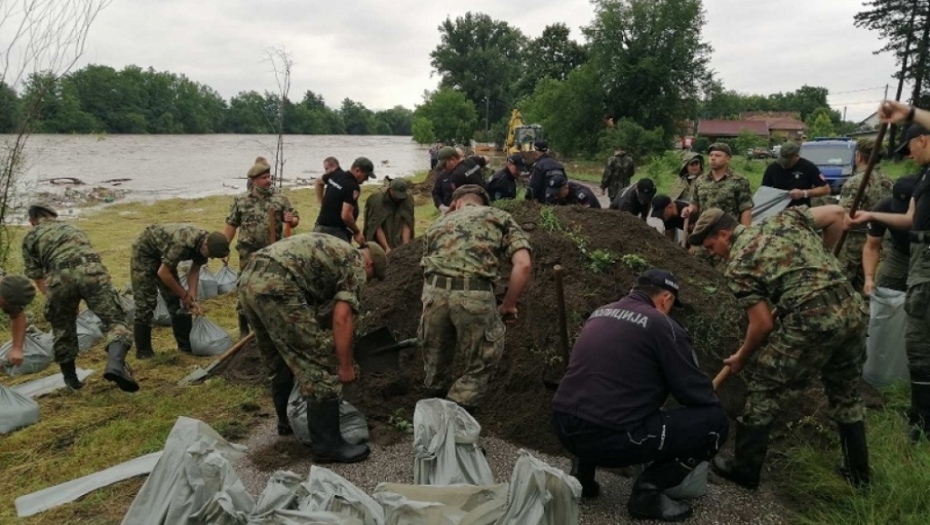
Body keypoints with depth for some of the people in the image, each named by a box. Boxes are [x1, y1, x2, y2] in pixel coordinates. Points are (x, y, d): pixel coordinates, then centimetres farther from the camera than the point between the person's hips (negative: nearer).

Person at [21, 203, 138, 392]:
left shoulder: (30, 238, 26)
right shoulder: (71, 227, 37)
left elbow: (37, 277, 21)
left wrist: (51, 296, 35)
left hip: (60, 277, -1)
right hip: (92, 271, 1)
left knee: (63, 329, 20)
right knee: (115, 320, 0)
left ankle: (70, 377, 33)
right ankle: (116, 364, -26)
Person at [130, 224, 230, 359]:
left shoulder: (205, 243, -17)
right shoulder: (183, 243, -40)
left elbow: (194, 270, -5)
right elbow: (163, 273, -30)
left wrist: (192, 298, -15)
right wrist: (185, 295, -20)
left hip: (162, 253, 7)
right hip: (145, 251, -7)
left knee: (175, 299, 5)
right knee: (146, 302, -10)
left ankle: (186, 345, 12)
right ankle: (143, 351, 0)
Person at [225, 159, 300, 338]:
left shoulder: (281, 199, 2)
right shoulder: (240, 200, 2)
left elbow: (296, 219, 5)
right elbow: (231, 225, 6)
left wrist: (291, 220, -19)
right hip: (249, 253, 0)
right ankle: (244, 328, 18)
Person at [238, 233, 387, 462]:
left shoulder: (332, 251, 33)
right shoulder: (355, 264, 7)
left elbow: (310, 307, 38)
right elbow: (342, 319, -4)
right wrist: (345, 365, 4)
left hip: (249, 281, 10)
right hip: (276, 286, -10)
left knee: (279, 361, 26)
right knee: (319, 363, -1)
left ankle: (287, 420, 44)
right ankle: (327, 444, 5)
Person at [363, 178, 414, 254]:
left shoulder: (408, 200, -5)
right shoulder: (377, 200, -15)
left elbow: (407, 225, -7)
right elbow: (377, 227, -16)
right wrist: (387, 248, -22)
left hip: (399, 245, 3)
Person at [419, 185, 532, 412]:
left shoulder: (439, 223, 30)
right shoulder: (499, 217, 19)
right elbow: (523, 265, 4)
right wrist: (509, 305, 14)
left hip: (434, 291, 4)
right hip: (474, 295, -4)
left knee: (436, 357, 27)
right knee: (481, 363, 19)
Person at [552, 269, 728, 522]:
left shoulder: (600, 313, 17)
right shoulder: (662, 326, -4)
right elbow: (696, 391, 1)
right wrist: (714, 409, 24)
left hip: (563, 427, 8)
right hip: (611, 439, -7)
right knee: (714, 420, 3)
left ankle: (583, 468, 22)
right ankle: (648, 491, 5)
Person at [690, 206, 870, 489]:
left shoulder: (737, 264, -1)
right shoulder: (783, 218, 17)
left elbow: (764, 324, -2)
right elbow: (837, 214, 17)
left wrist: (742, 358, 14)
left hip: (812, 321, -7)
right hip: (852, 310, 7)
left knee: (762, 387, 9)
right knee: (846, 394, 25)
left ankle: (745, 470, 18)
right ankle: (858, 473, 39)